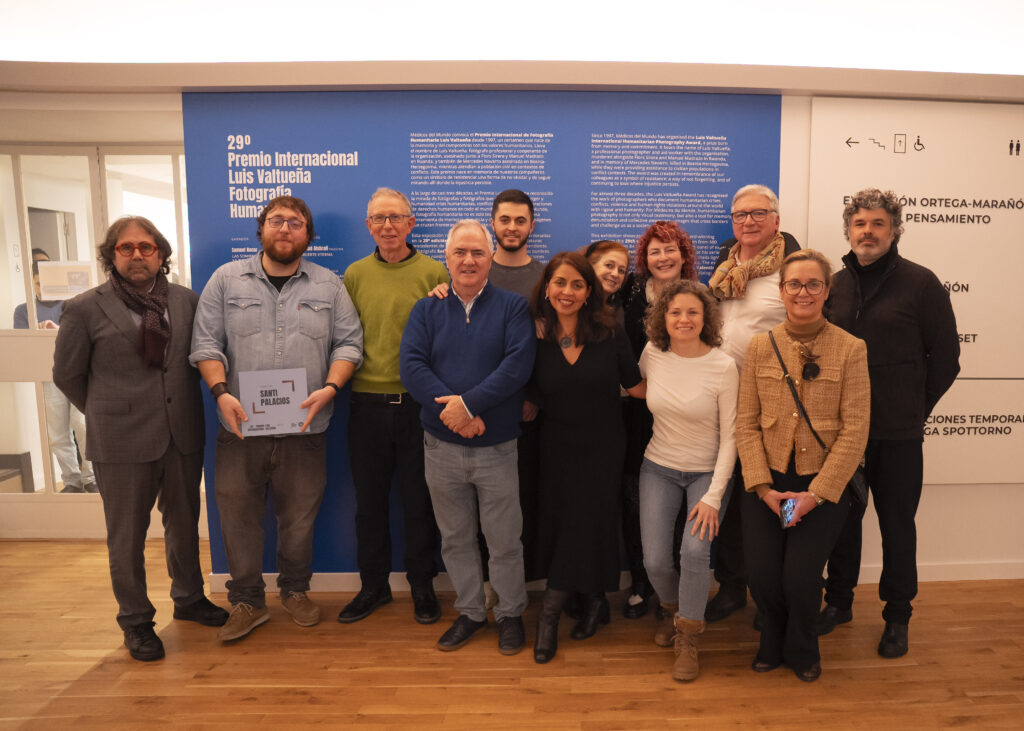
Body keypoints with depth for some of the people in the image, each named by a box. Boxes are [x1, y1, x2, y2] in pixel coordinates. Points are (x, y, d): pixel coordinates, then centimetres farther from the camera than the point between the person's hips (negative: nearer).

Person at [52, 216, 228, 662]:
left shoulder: (186, 301, 4)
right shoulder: (85, 308, -3)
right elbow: (67, 374, 5)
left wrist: (185, 410, 7)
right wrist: (107, 414, 9)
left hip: (182, 436, 3)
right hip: (122, 441, -3)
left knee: (184, 524, 17)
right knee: (127, 537, 8)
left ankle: (188, 599, 37)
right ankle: (135, 620, 26)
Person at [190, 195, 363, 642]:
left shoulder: (329, 285, 8)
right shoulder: (227, 279, 7)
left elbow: (349, 344, 3)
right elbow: (206, 343, 2)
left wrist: (330, 389, -13)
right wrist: (221, 392, -13)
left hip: (305, 427, 0)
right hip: (241, 425, 0)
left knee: (300, 516, 11)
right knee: (238, 513, 6)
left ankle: (295, 591, 32)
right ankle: (246, 601, 24)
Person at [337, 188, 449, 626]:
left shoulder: (435, 273, -1)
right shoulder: (355, 274, 7)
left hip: (419, 404, -2)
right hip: (367, 404, 3)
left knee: (419, 500, 9)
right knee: (369, 500, 13)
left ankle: (422, 585, 28)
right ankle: (373, 585, 31)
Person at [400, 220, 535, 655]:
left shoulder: (512, 307, -1)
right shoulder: (426, 309, 5)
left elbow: (518, 365, -15)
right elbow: (411, 366, -8)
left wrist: (469, 402, -22)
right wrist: (453, 412, -20)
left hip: (497, 447, -2)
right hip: (441, 448, 3)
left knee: (504, 539, 9)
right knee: (455, 538, 15)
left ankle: (510, 613, 29)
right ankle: (470, 612, 33)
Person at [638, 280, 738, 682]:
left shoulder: (723, 366, -15)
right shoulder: (652, 355, -6)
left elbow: (730, 436, -13)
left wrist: (713, 497, -17)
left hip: (707, 472, -2)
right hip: (659, 469, 3)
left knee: (695, 550, -22)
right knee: (655, 560, -7)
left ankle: (687, 639, 4)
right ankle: (673, 609, 30)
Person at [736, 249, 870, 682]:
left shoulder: (850, 349, -4)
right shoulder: (761, 347, 3)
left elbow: (855, 429, -8)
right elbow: (746, 422, 1)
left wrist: (816, 493, -13)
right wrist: (763, 486, -8)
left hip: (824, 483, -2)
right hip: (767, 480, 2)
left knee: (801, 576, -7)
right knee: (761, 573, -2)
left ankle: (802, 651, 28)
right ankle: (773, 644, 32)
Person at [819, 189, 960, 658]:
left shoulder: (920, 283, -4)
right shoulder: (834, 284, 6)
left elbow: (946, 358, 0)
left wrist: (913, 411, 3)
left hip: (898, 435, -3)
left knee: (897, 526, 9)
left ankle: (897, 618, 27)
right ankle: (839, 601, 32)